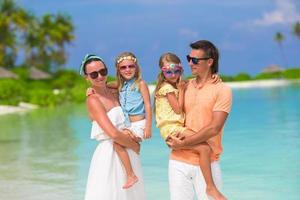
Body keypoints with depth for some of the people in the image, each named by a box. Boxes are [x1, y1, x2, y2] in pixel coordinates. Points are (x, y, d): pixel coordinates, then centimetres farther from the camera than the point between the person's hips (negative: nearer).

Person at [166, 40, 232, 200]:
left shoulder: (222, 90, -5)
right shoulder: (185, 86, 10)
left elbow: (214, 128, -14)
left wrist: (183, 143, -15)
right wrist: (170, 138, -3)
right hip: (179, 161, 4)